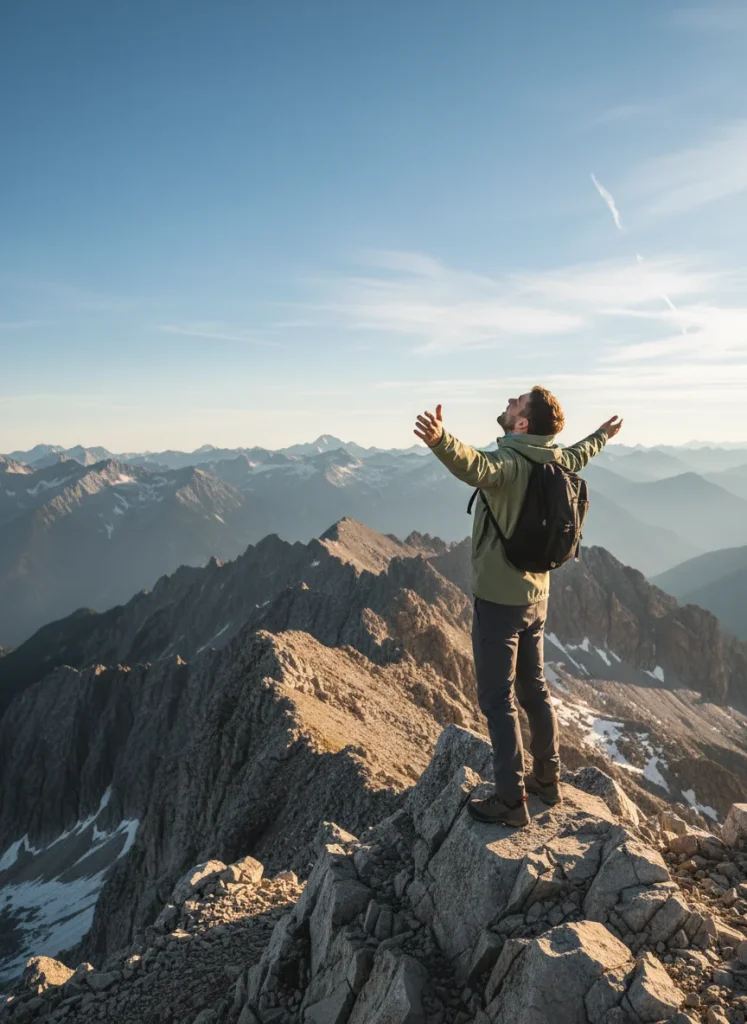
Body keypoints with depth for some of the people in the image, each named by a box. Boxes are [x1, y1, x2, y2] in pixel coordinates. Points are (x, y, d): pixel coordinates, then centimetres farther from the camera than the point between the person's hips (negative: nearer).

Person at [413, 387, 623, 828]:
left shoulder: (511, 460, -21)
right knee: (534, 689, 21)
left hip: (499, 598, -8)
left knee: (498, 701, 0)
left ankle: (511, 801, 8)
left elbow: (477, 467, -45)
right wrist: (604, 435, 50)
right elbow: (577, 456, 28)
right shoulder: (550, 459, 4)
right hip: (535, 595, 9)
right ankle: (548, 777, 35)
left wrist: (439, 439, -64)